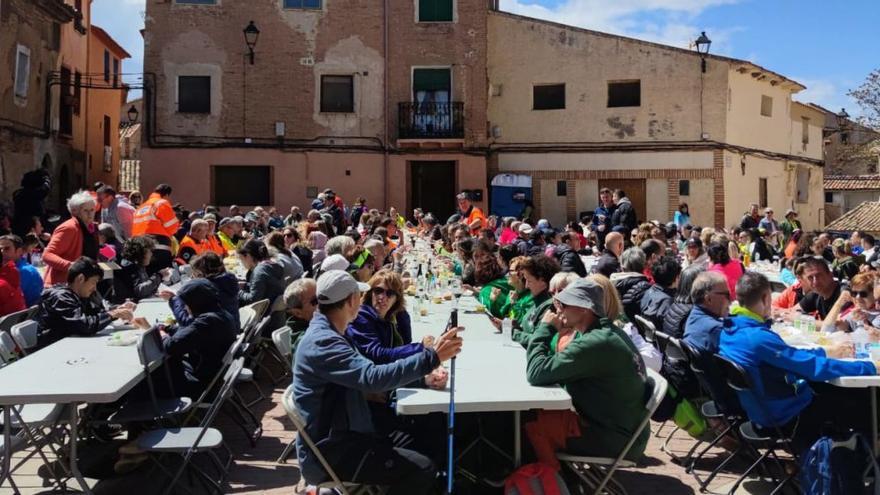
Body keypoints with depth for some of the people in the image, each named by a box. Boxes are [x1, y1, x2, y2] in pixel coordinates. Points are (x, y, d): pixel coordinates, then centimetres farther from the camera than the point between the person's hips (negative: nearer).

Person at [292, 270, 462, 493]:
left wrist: (423, 375, 3)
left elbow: (364, 375, 13)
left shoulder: (326, 333, 10)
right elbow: (373, 377, -35)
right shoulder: (323, 342, -23)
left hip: (335, 437, 10)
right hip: (328, 453, -10)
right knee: (422, 470, -16)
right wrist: (432, 357, -33)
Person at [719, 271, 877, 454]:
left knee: (833, 390, 24)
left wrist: (827, 351, 15)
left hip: (762, 406, 8)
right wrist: (871, 367, -17)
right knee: (860, 402, 11)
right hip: (784, 415, -8)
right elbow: (815, 367, -28)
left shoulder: (730, 330, -3)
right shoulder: (757, 337, -32)